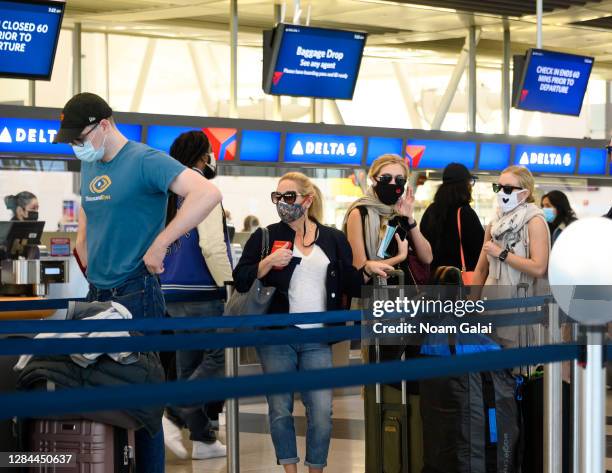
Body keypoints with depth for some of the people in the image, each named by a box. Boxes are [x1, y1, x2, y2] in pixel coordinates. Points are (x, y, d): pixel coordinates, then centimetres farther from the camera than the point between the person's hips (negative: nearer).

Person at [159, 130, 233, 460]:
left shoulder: (168, 193, 14)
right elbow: (212, 245, -19)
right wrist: (230, 286, -13)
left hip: (172, 293, 8)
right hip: (201, 293, -8)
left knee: (192, 362, 11)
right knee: (218, 357, -2)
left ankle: (203, 439, 14)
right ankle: (172, 415, -15)